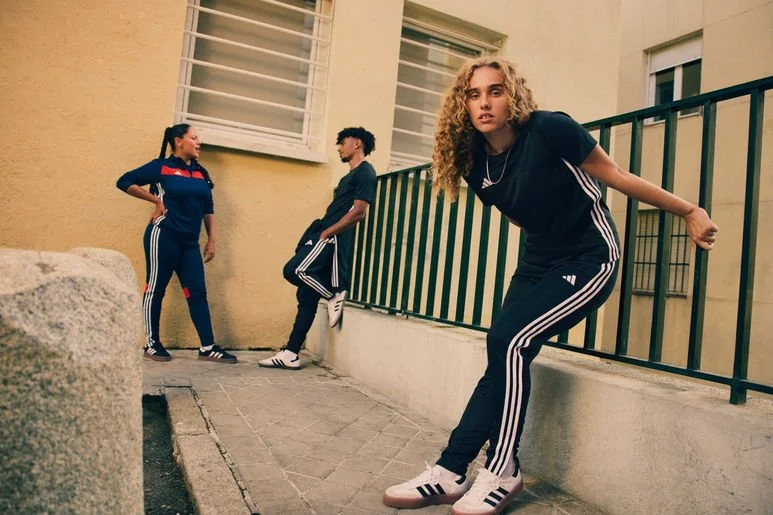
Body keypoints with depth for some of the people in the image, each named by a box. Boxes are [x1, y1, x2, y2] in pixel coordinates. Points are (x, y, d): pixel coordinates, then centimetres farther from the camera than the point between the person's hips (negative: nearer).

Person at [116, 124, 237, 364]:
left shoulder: (201, 173, 13)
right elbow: (124, 182, -1)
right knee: (156, 288, 2)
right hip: (163, 237, -5)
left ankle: (208, 347, 5)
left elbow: (208, 209, 17)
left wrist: (211, 240, 11)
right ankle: (152, 343, 15)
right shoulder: (161, 167, -2)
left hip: (190, 242, 6)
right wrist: (156, 200, -7)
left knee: (197, 291, 2)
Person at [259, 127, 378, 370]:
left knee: (294, 270, -26)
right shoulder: (350, 176, 27)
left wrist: (326, 232, -13)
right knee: (307, 296, 4)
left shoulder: (365, 172, -3)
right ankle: (290, 354, 7)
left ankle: (335, 295, -5)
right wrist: (320, 232, 13)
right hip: (324, 236, 9)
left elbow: (359, 212, -15)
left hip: (333, 238, -9)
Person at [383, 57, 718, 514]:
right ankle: (450, 473, 5)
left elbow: (617, 177, -10)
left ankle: (503, 473, -5)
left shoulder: (550, 130, -19)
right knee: (503, 356, -1)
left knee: (509, 342, -21)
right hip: (539, 261, 6)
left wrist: (689, 211, -2)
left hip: (590, 258, -6)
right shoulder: (475, 163, -2)